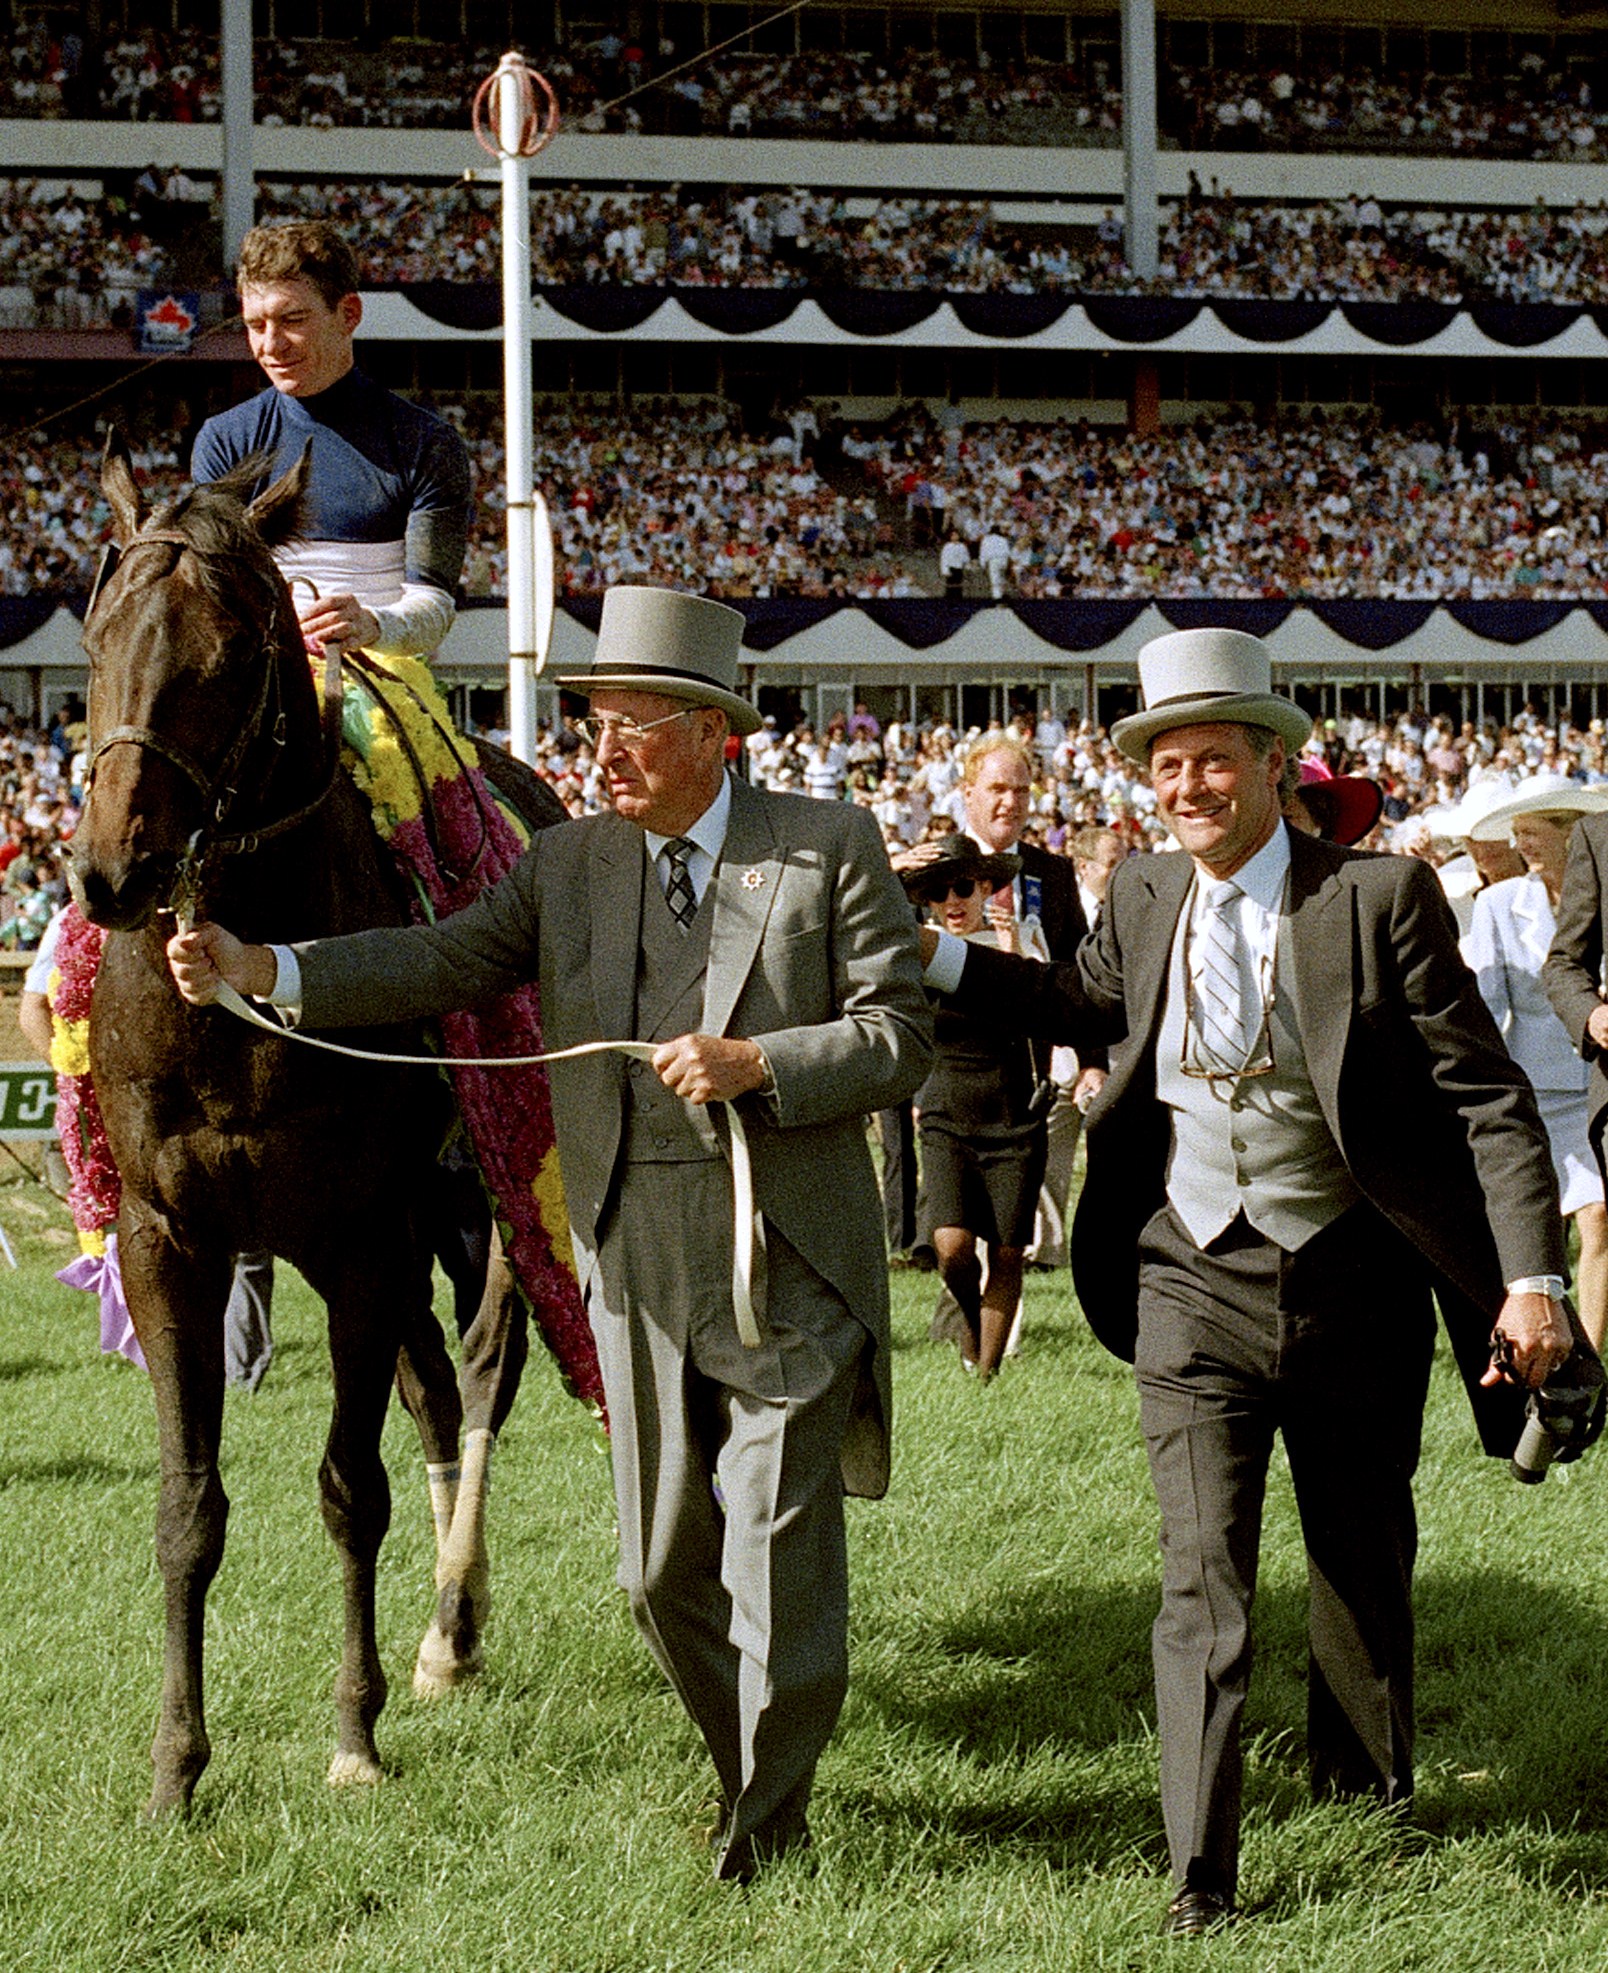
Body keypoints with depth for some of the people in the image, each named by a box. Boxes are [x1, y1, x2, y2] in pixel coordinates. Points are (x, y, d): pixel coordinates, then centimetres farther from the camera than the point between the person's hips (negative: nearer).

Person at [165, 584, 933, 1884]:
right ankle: (748, 1767, 31)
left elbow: (901, 1034, -6)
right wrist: (259, 971, -12)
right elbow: (447, 963, 0)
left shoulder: (833, 849, -3)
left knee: (778, 1549, -1)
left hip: (789, 1260, -4)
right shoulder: (571, 862, 8)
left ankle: (773, 1816, 15)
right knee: (665, 1566, 11)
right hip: (639, 1268, 4)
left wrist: (753, 1064, -20)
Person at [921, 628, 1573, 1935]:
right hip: (1196, 1289, 1)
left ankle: (1367, 1779, 42)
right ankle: (1203, 1876, -2)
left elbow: (1487, 1094, -12)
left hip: (1351, 1287, -1)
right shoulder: (1143, 900, 0)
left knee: (1364, 1557, 17)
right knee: (1202, 1575, -6)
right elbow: (1084, 1003, 24)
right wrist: (933, 956, 14)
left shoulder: (1380, 898, -12)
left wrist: (1532, 1276, -20)